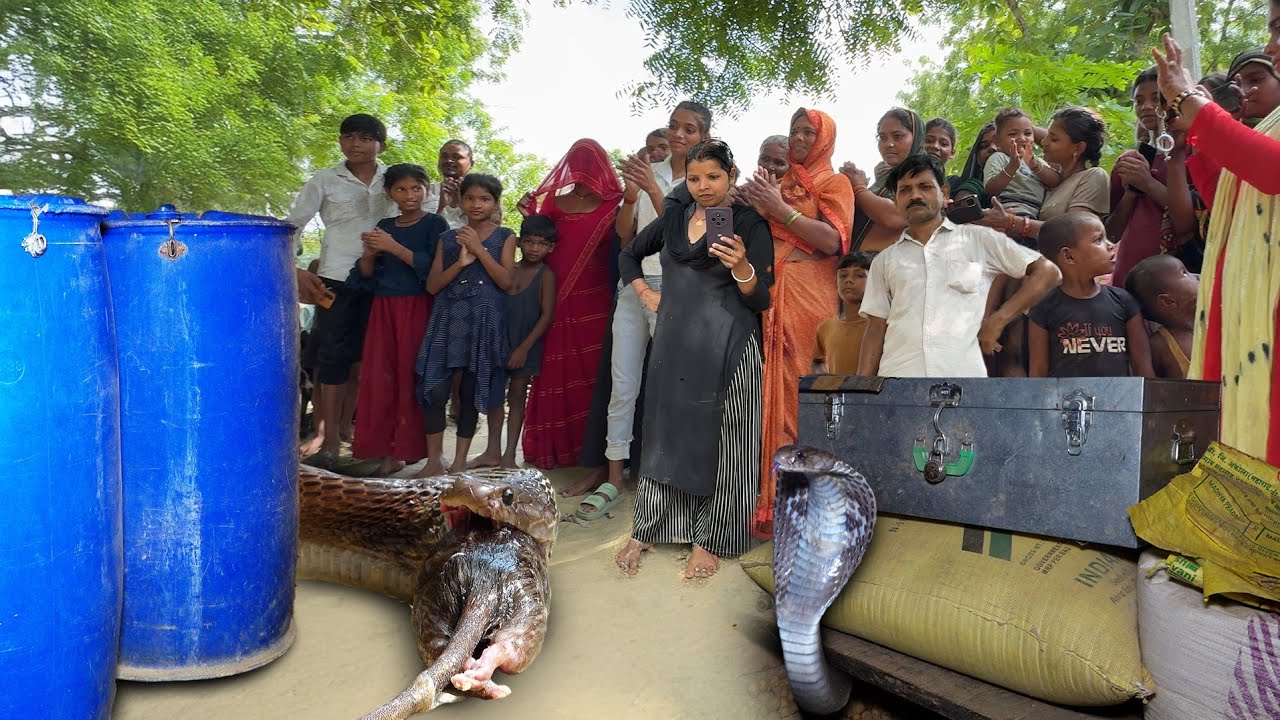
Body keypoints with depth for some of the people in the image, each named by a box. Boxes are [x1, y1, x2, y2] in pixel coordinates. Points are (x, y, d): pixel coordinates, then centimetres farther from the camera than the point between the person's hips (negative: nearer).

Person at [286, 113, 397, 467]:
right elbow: (293, 224, 0)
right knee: (333, 354, -3)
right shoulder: (324, 180, 1)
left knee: (362, 356, 9)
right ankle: (330, 437, 1)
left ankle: (346, 424, 23)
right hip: (337, 278, -2)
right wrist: (294, 270, -10)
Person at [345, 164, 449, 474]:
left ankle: (407, 448, 3)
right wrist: (369, 253, -5)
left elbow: (433, 267, -13)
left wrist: (394, 247, -15)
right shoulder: (384, 226, 15)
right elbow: (366, 274, 15)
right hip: (384, 308, 5)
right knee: (379, 377, 0)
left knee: (411, 376, -7)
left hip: (417, 308, -5)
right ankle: (385, 450, 7)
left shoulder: (434, 224, 0)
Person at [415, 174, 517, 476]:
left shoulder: (504, 237, 6)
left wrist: (479, 250, -11)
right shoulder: (447, 238, 11)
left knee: (471, 393, 3)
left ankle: (460, 460, 14)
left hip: (485, 322, -1)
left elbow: (506, 281, -4)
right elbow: (432, 286, 5)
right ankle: (434, 459, 6)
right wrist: (461, 262, -9)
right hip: (448, 319, 2)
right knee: (435, 391, -7)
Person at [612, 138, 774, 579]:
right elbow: (629, 255, 27)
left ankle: (709, 541, 13)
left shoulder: (749, 224, -2)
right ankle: (645, 531, 20)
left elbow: (761, 300, -7)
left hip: (727, 348, -4)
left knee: (719, 440, 1)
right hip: (674, 343, 4)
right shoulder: (674, 217, 11)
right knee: (664, 432, 9)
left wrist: (741, 267, -25)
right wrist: (646, 294, 13)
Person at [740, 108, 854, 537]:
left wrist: (780, 209, -13)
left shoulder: (834, 183, 7)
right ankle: (773, 494, 5)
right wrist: (759, 206, 2)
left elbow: (833, 240, -8)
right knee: (773, 389, 0)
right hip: (771, 295, 5)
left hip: (809, 299, -5)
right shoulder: (779, 183, 23)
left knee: (803, 390, -10)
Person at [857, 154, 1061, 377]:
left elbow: (1048, 272, 11)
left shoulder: (979, 239, 12)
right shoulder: (884, 261, 19)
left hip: (962, 374, -2)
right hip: (897, 374, 2)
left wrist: (997, 321, 2)